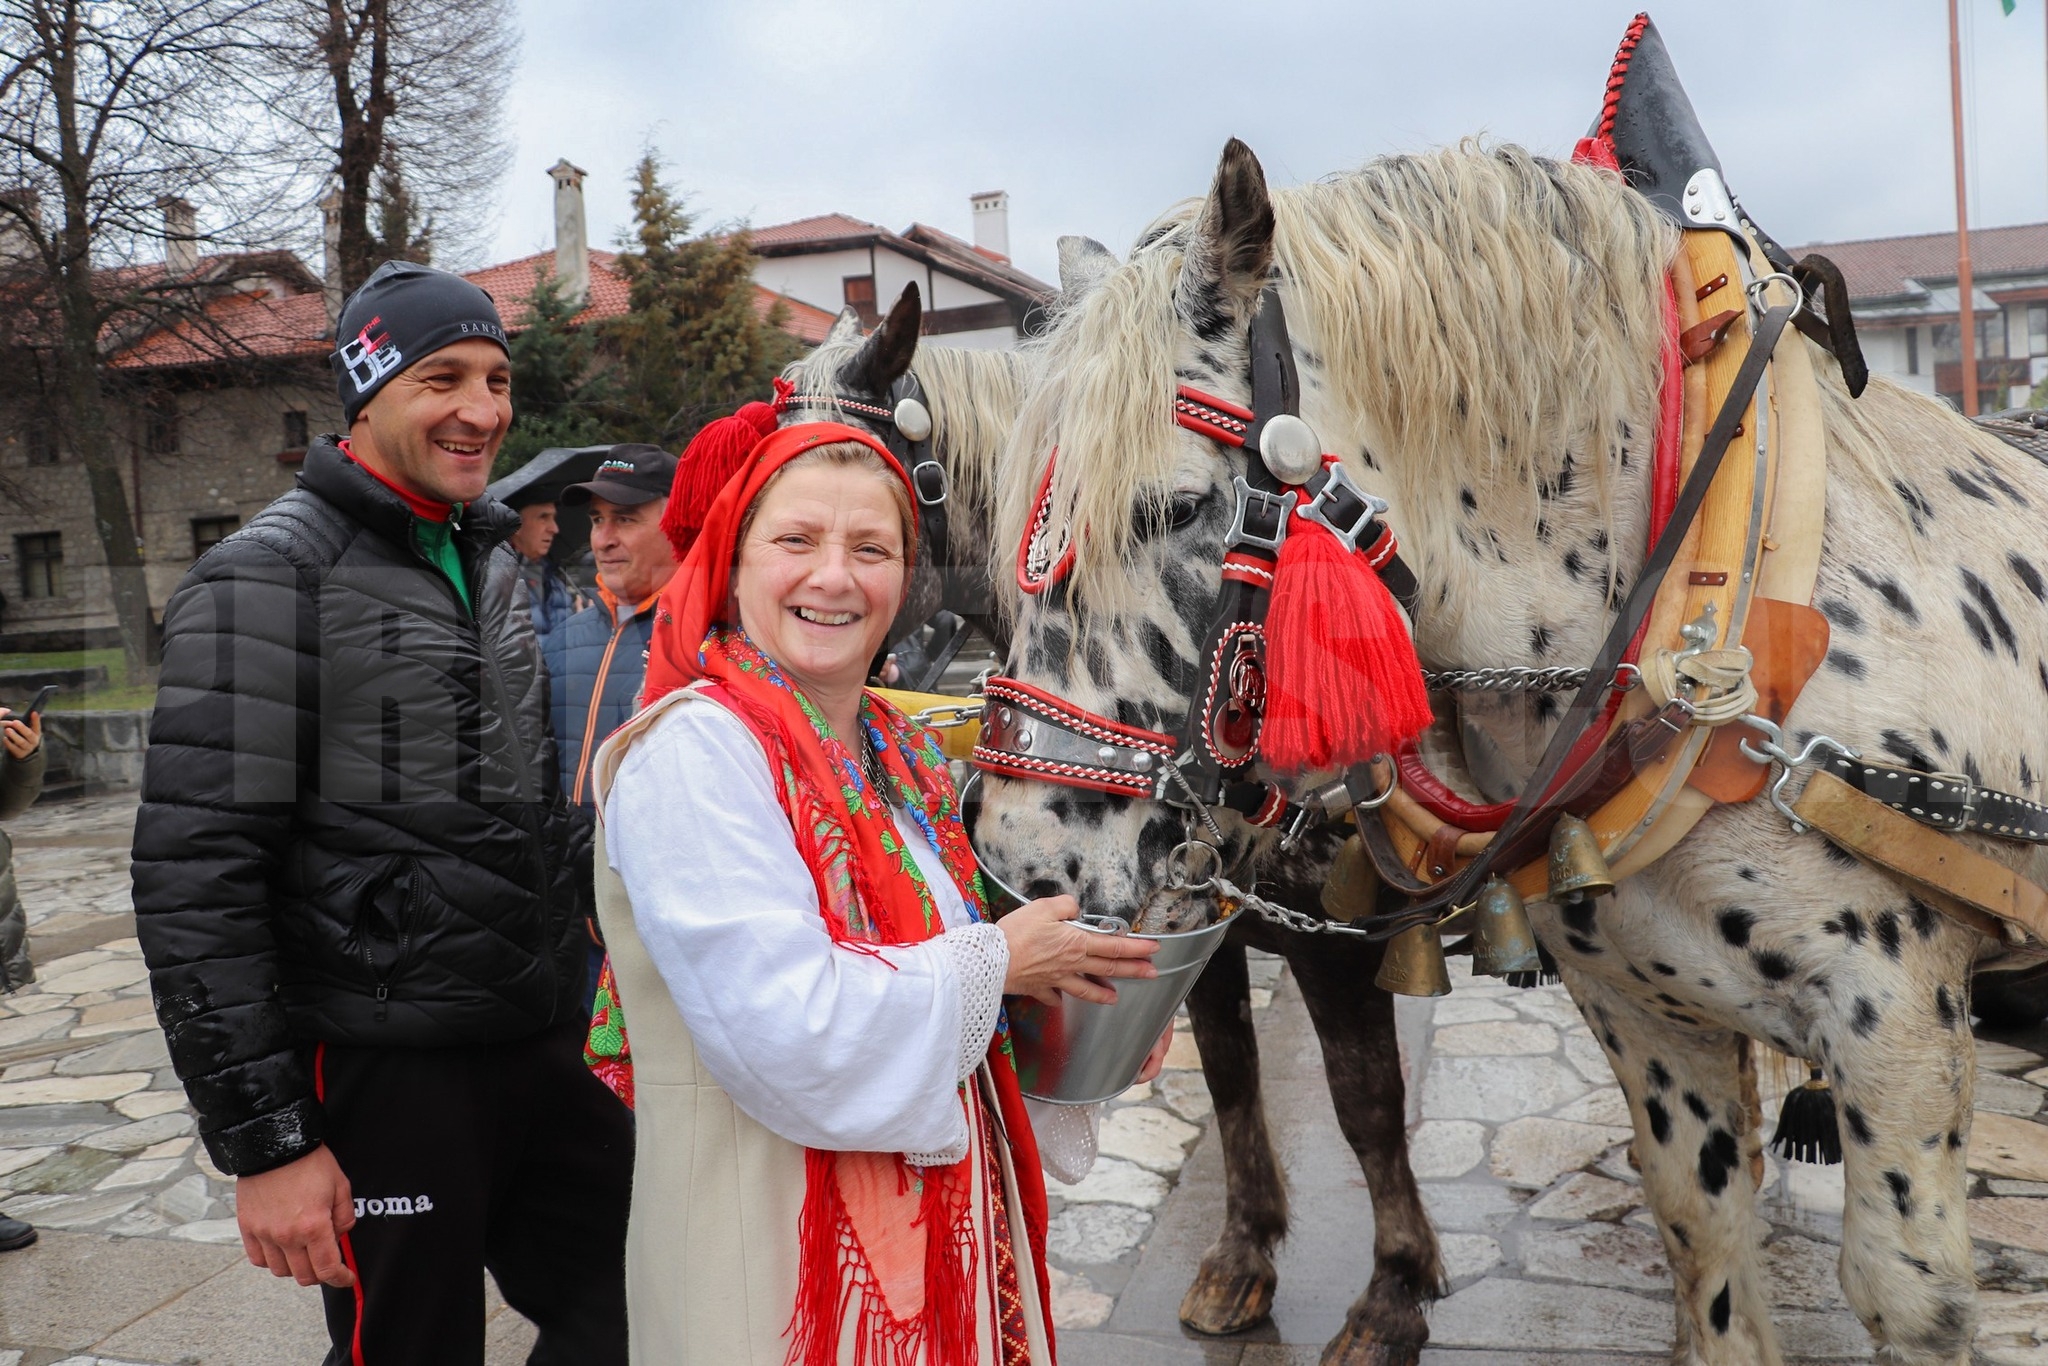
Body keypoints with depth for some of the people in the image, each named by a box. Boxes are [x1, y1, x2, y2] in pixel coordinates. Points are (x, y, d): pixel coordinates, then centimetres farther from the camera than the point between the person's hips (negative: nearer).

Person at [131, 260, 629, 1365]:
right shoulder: (269, 576, -11)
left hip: (538, 1049, 7)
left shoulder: (488, 560, 13)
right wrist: (262, 1138, -16)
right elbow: (192, 877, -16)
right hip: (380, 1065, -7)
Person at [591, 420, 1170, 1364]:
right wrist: (992, 962, -15)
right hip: (779, 1266, -8)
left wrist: (1071, 1010, 1)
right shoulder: (694, 749, -19)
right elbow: (788, 1029, -28)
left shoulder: (900, 755, 7)